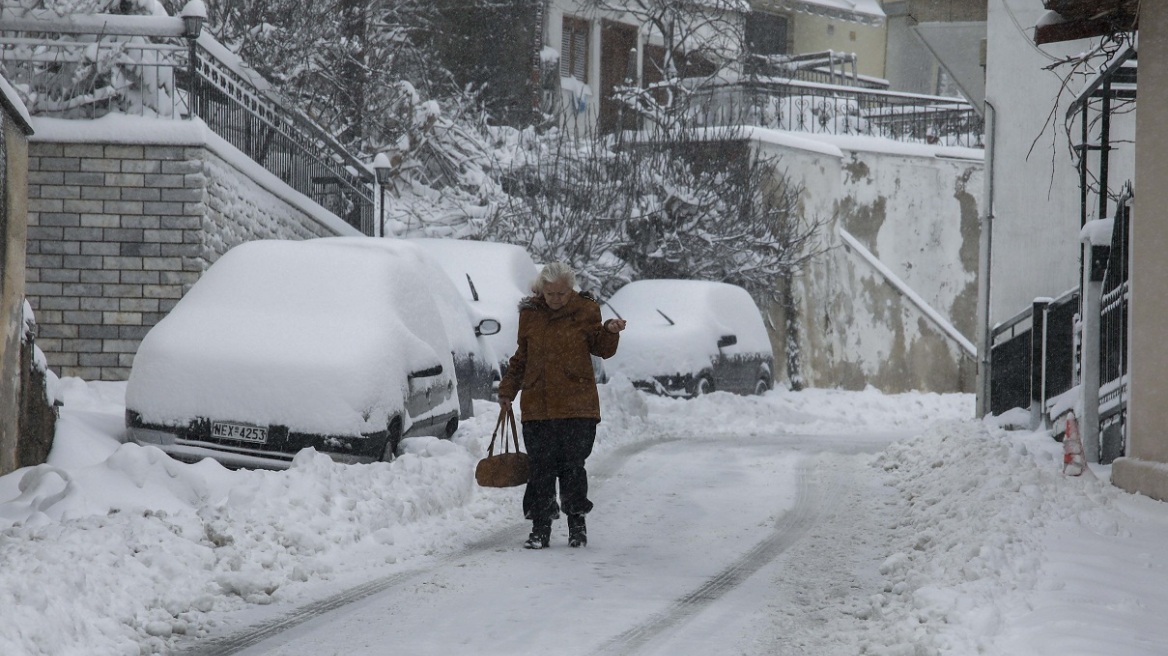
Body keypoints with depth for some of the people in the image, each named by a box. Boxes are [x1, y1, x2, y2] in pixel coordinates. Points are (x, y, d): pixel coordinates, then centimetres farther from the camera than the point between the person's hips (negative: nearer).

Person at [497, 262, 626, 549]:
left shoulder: (585, 311, 1)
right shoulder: (530, 314, 8)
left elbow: (601, 349, 6)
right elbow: (521, 357, 18)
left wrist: (610, 332, -13)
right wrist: (507, 390, 17)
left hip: (577, 405, -2)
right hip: (537, 404, 2)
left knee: (573, 465, -1)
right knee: (541, 467, 2)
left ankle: (577, 523, 12)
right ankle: (541, 527, 9)